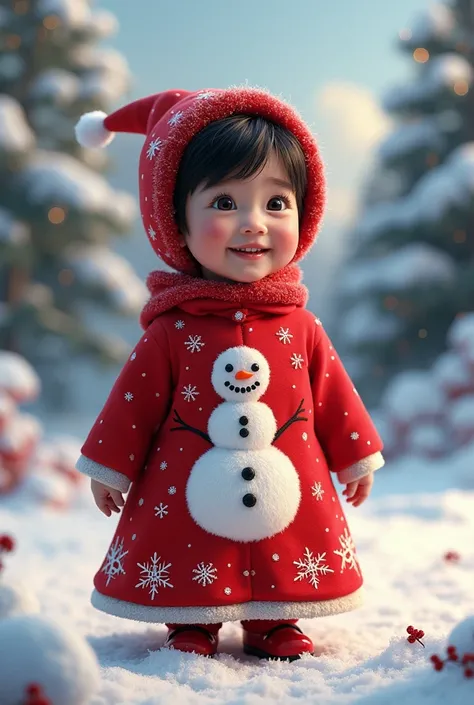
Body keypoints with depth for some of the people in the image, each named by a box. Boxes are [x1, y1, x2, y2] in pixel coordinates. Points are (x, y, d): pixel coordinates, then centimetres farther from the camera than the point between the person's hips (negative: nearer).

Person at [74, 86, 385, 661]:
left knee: (286, 571, 9)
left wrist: (356, 458, 13)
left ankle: (273, 624, 31)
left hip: (290, 495, 2)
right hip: (187, 499, -2)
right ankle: (190, 627, 29)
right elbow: (135, 400, -2)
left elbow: (333, 396, 7)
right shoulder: (172, 330, -10)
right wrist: (109, 467, 3)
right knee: (188, 571, 6)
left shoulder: (299, 327, -3)